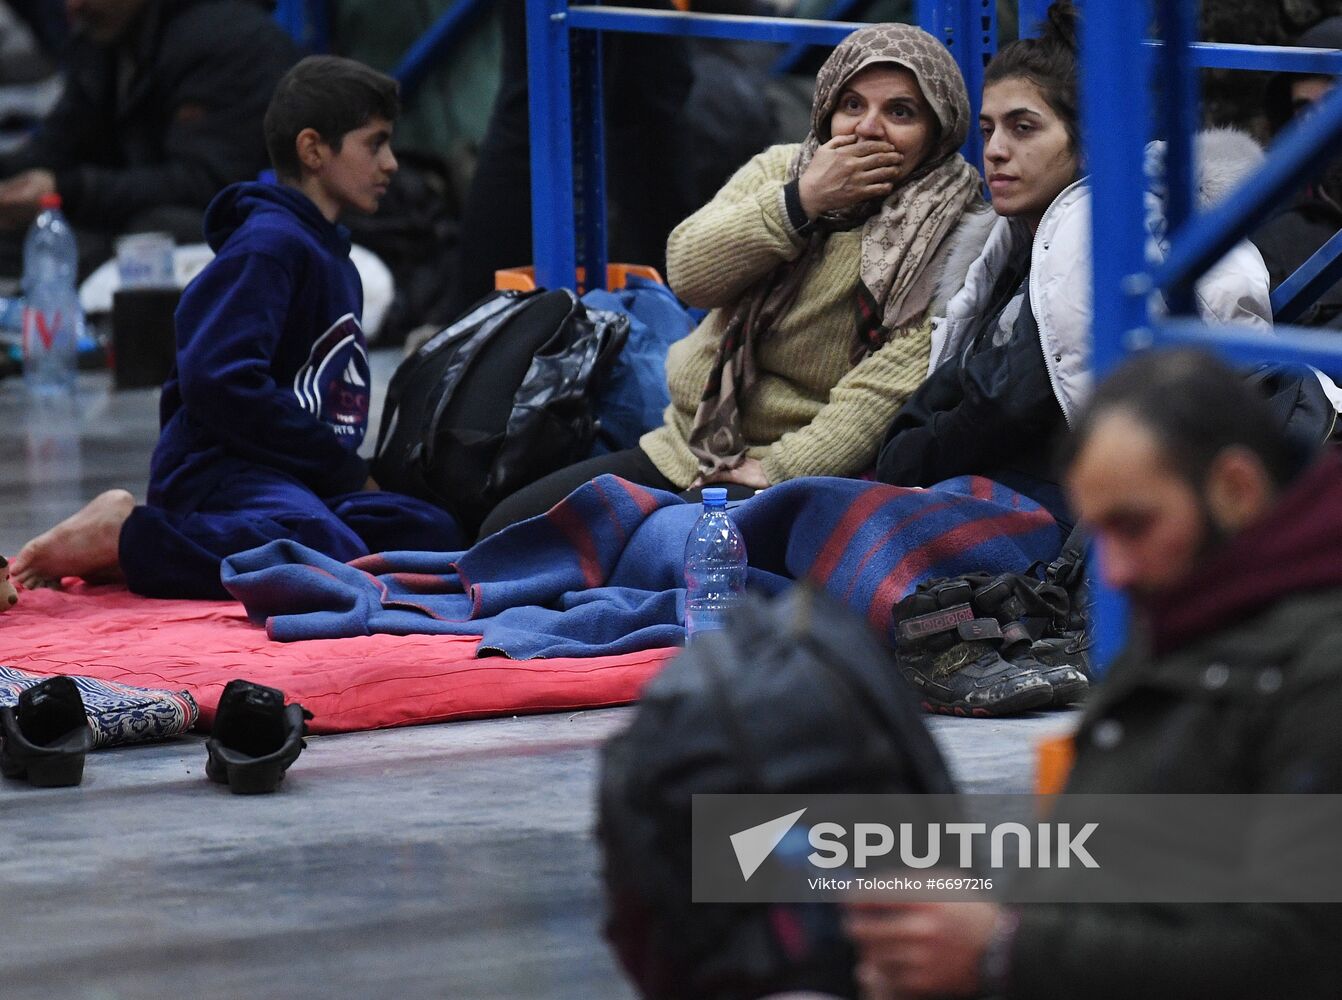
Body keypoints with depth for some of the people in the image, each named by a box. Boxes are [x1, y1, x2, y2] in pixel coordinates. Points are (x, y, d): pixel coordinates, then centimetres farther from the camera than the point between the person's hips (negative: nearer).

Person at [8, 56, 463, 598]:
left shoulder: (336, 262, 27)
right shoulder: (268, 244, -6)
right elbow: (218, 381, -18)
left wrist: (351, 471, 9)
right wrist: (348, 472, -11)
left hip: (304, 483, 10)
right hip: (221, 469, -10)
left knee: (433, 534, -13)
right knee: (331, 554, -37)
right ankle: (125, 536, -18)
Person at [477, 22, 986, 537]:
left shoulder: (948, 230, -9)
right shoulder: (777, 170, 8)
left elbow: (890, 383, -18)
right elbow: (688, 271, -6)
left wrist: (781, 469, -21)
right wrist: (800, 201, -16)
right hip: (689, 449, 6)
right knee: (508, 528, -2)